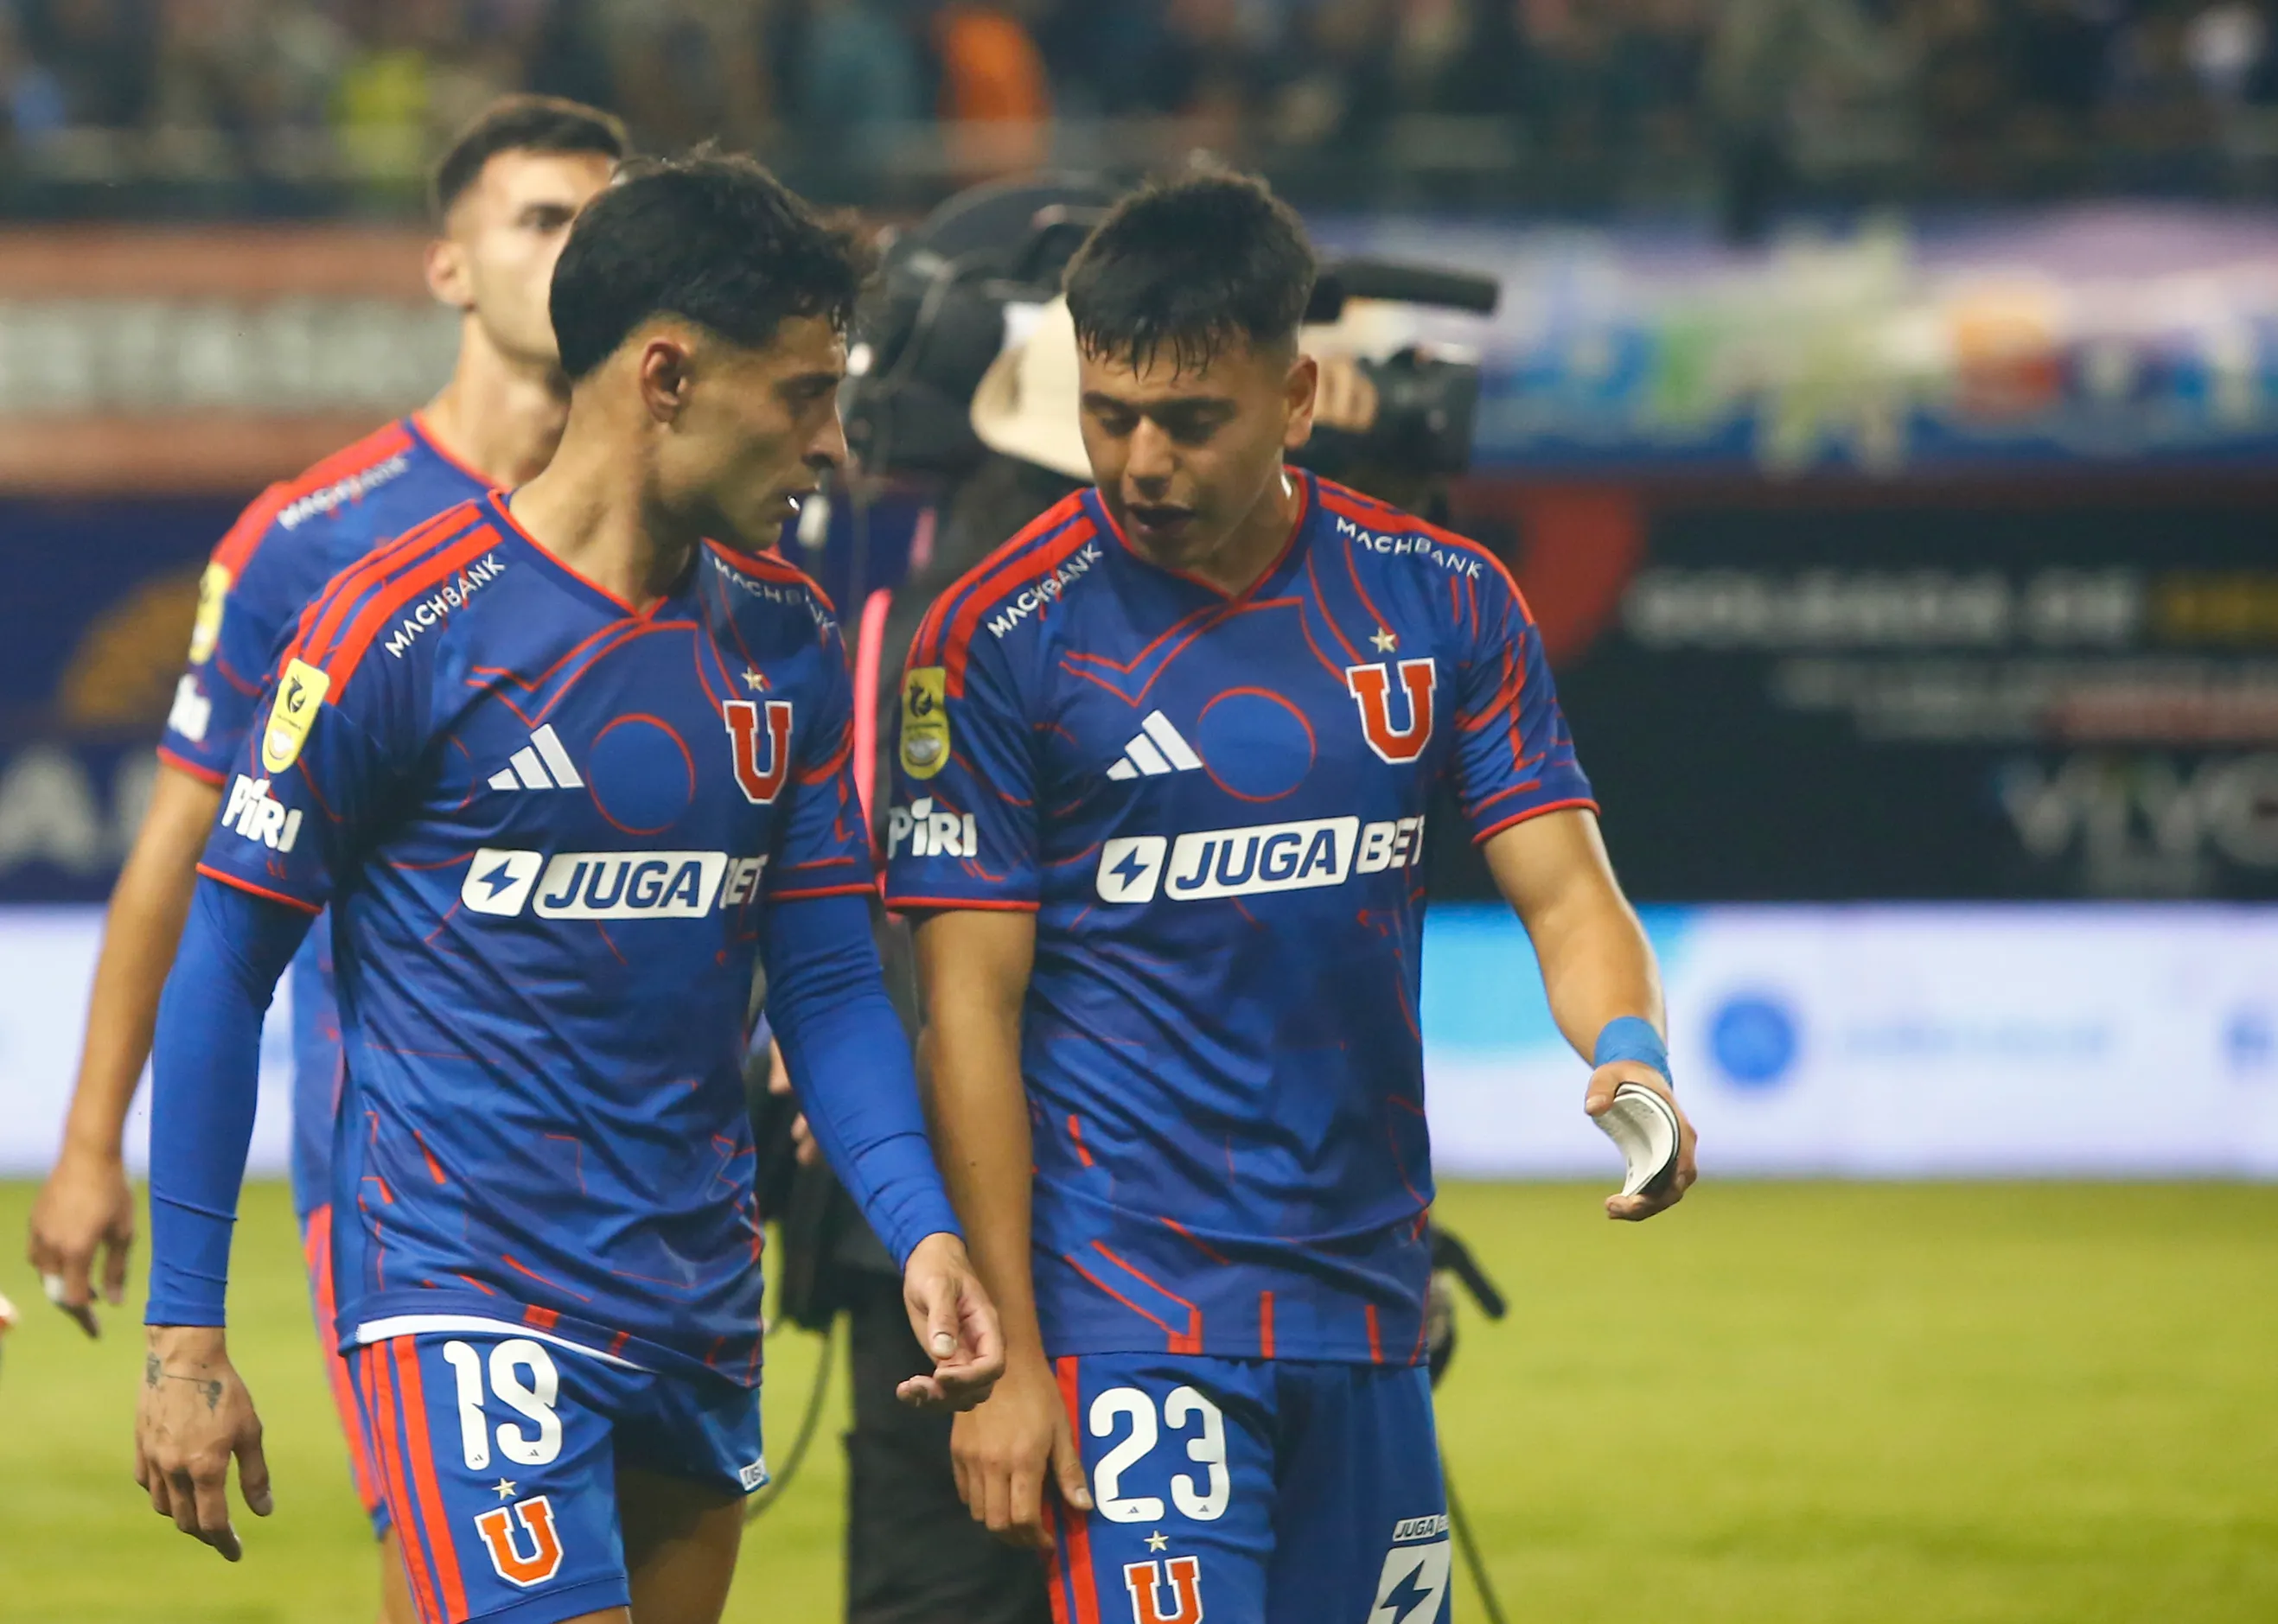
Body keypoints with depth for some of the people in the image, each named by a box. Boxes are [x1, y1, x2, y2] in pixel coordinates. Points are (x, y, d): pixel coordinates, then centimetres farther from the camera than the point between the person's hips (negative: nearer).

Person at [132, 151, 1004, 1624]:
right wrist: (186, 1333, -7)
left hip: (702, 1320, 7)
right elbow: (225, 965, -5)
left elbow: (830, 985, 11)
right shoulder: (404, 628, -10)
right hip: (468, 1312, -7)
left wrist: (923, 1228, -8)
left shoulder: (788, 643, 8)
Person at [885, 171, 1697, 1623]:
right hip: (1128, 1303, -5)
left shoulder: (1443, 602, 5)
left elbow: (1565, 890, 6)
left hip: (1366, 1298, 5)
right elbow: (970, 1003, -6)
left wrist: (1630, 1055, -18)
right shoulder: (1002, 636, -6)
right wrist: (1007, 1351, -10)